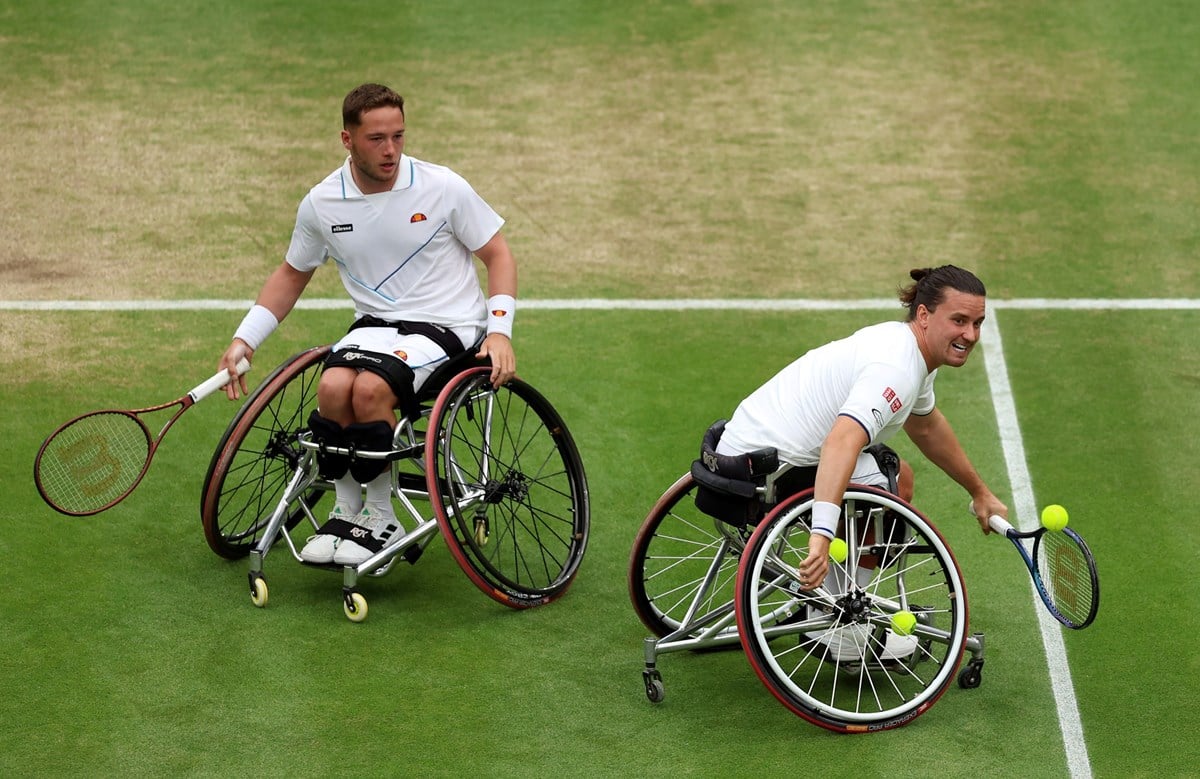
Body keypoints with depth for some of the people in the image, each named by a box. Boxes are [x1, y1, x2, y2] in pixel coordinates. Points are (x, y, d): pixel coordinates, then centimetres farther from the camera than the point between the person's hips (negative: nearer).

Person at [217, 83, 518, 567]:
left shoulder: (443, 188, -9)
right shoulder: (321, 204, 0)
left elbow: (497, 255, 1)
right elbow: (293, 273, 18)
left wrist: (499, 330, -13)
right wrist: (244, 340, 10)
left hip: (447, 325, -3)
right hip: (376, 322, 3)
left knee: (370, 388, -32)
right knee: (332, 387, -29)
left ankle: (380, 521, -13)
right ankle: (345, 513, -9)